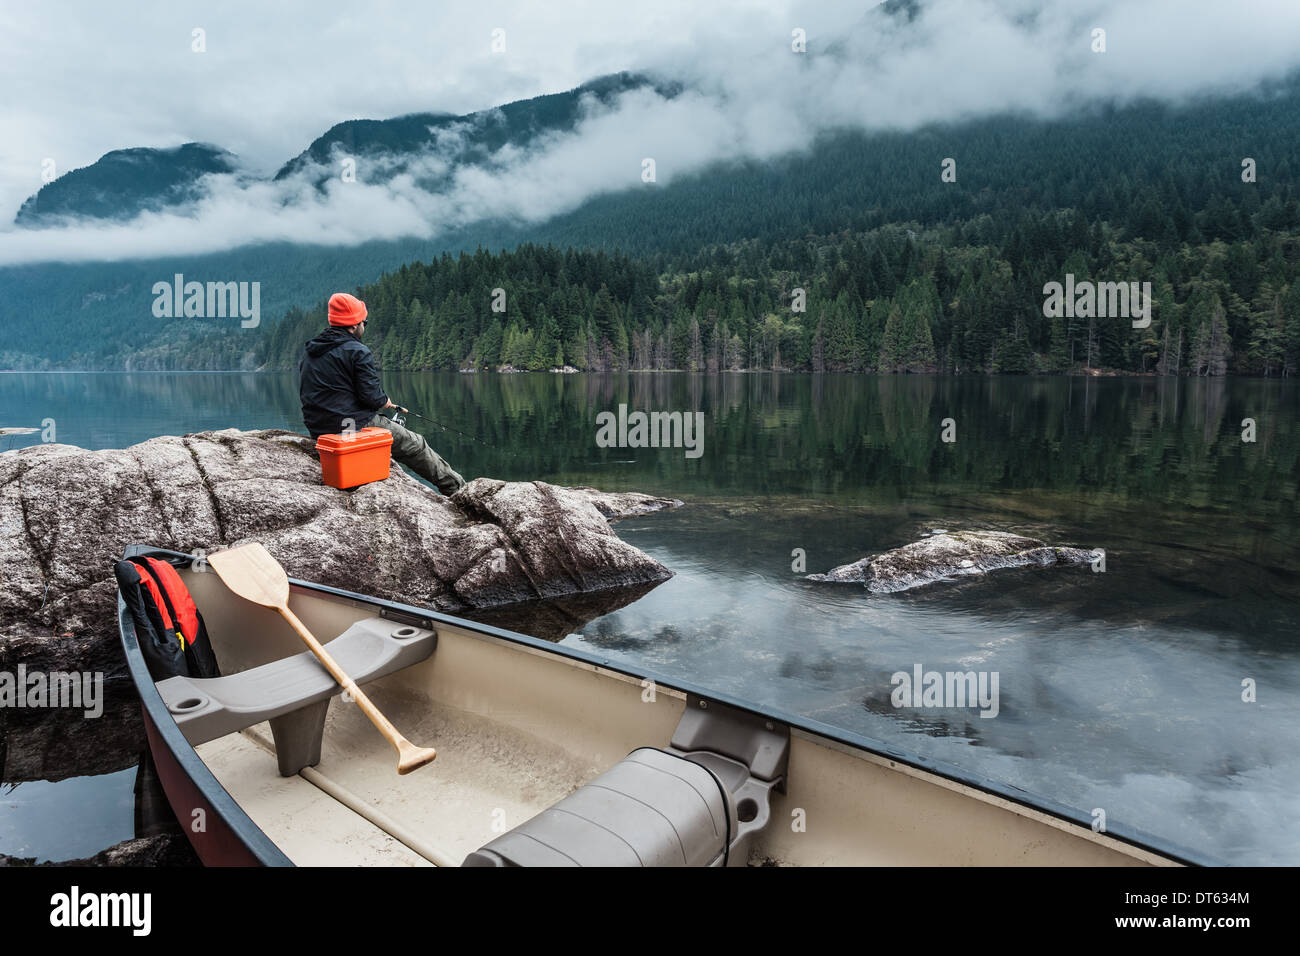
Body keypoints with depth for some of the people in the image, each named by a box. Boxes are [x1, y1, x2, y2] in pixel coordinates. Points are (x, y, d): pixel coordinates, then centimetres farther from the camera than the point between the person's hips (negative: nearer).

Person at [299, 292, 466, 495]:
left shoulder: (308, 353, 13)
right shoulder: (357, 351, -13)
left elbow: (306, 394, 18)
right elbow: (372, 396, -18)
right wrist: (387, 402, 5)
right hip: (355, 426, -8)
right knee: (416, 446, 7)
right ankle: (457, 487, 17)